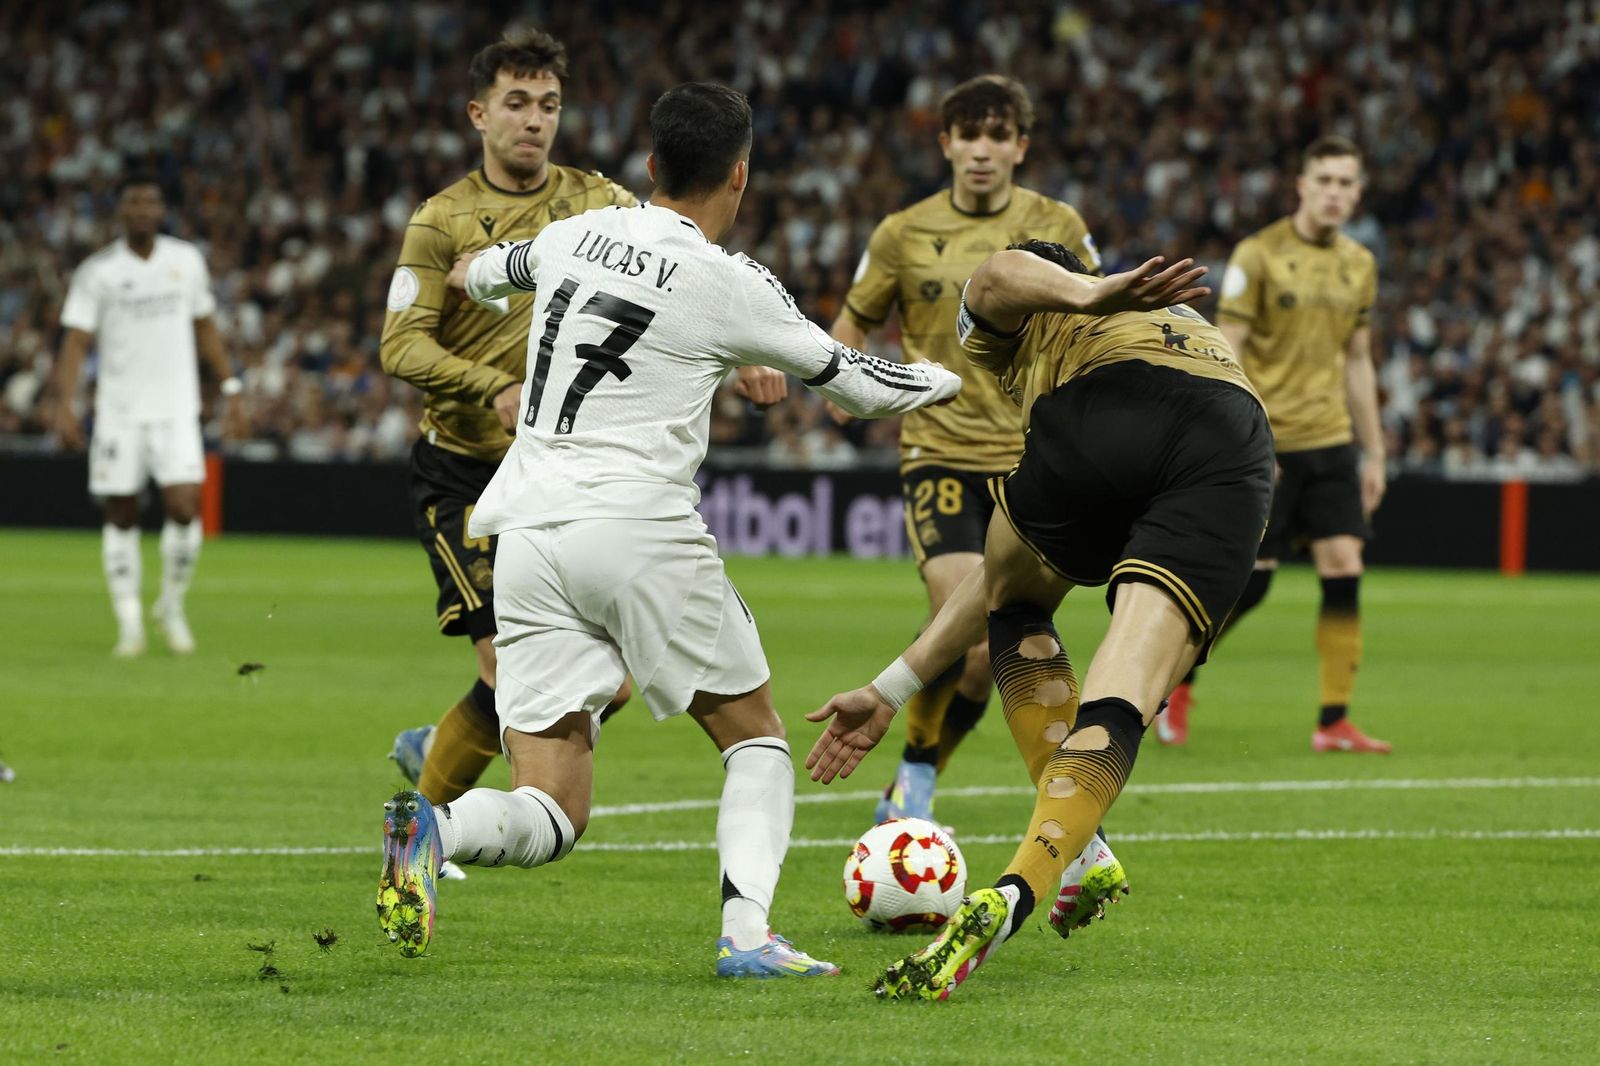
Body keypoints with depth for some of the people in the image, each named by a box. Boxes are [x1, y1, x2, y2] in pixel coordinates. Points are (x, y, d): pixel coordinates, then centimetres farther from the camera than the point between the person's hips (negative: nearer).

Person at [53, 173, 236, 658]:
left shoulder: (187, 260, 7)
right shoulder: (97, 272, -2)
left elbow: (205, 327, 18)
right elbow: (75, 341, -6)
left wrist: (230, 385, 13)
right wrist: (64, 404, -18)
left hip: (176, 409, 1)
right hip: (118, 412, -1)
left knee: (184, 507, -12)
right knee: (121, 517, 1)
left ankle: (172, 607, 10)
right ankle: (129, 622, 10)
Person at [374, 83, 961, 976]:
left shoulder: (576, 236, 11)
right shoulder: (732, 285, -3)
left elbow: (479, 272, 35)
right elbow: (857, 383, 8)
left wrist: (468, 271, 61)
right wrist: (951, 380, 30)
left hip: (528, 530, 5)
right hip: (639, 528, -5)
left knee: (552, 816, 3)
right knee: (757, 737, 16)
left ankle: (432, 830, -29)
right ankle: (747, 932, -4)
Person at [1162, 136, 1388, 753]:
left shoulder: (1359, 265, 10)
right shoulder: (1259, 255, -7)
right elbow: (1225, 351, -9)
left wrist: (1373, 453, 16)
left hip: (1331, 441, 5)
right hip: (1267, 442, -5)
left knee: (1343, 570, -6)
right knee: (1249, 582, -4)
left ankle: (1334, 721, -2)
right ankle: (1178, 677, 19)